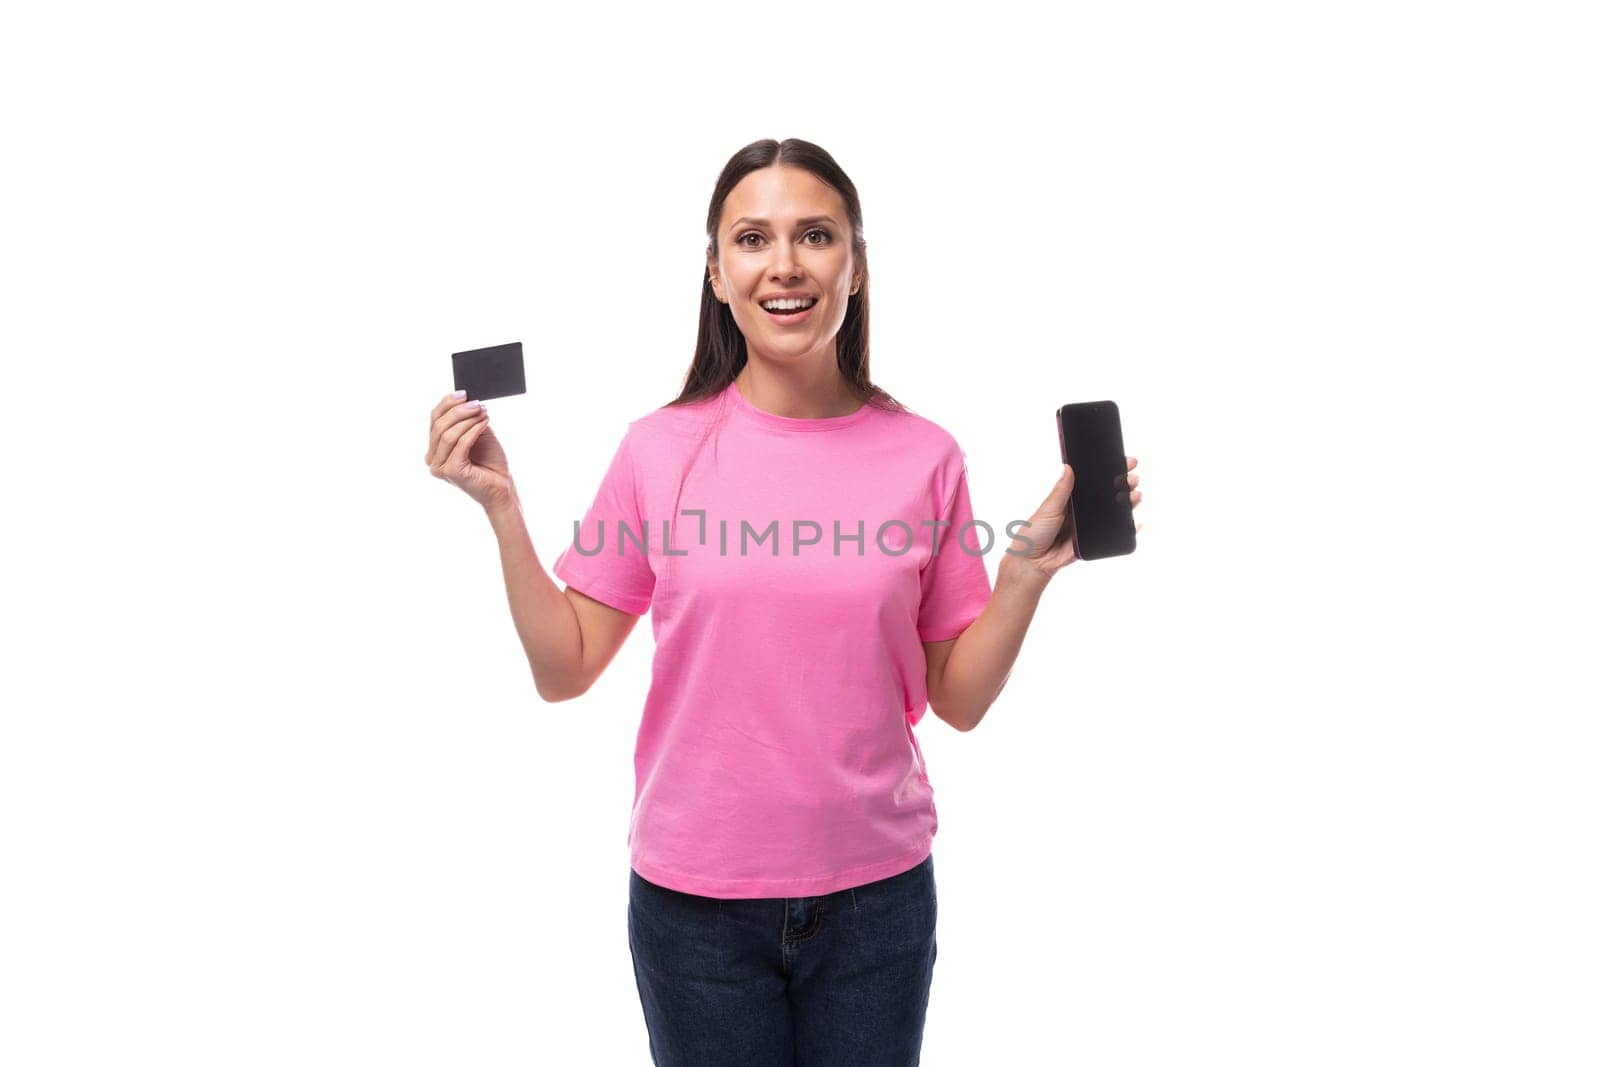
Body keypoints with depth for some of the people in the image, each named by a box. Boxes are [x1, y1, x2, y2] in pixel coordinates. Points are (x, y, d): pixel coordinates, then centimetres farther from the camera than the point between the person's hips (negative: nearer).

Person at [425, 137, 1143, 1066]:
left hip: (876, 890, 1)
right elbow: (566, 669, -2)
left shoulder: (926, 458, -4)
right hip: (693, 896, 0)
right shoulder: (659, 451, -6)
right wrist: (502, 509, -9)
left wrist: (1029, 569, -12)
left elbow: (959, 700, 0)